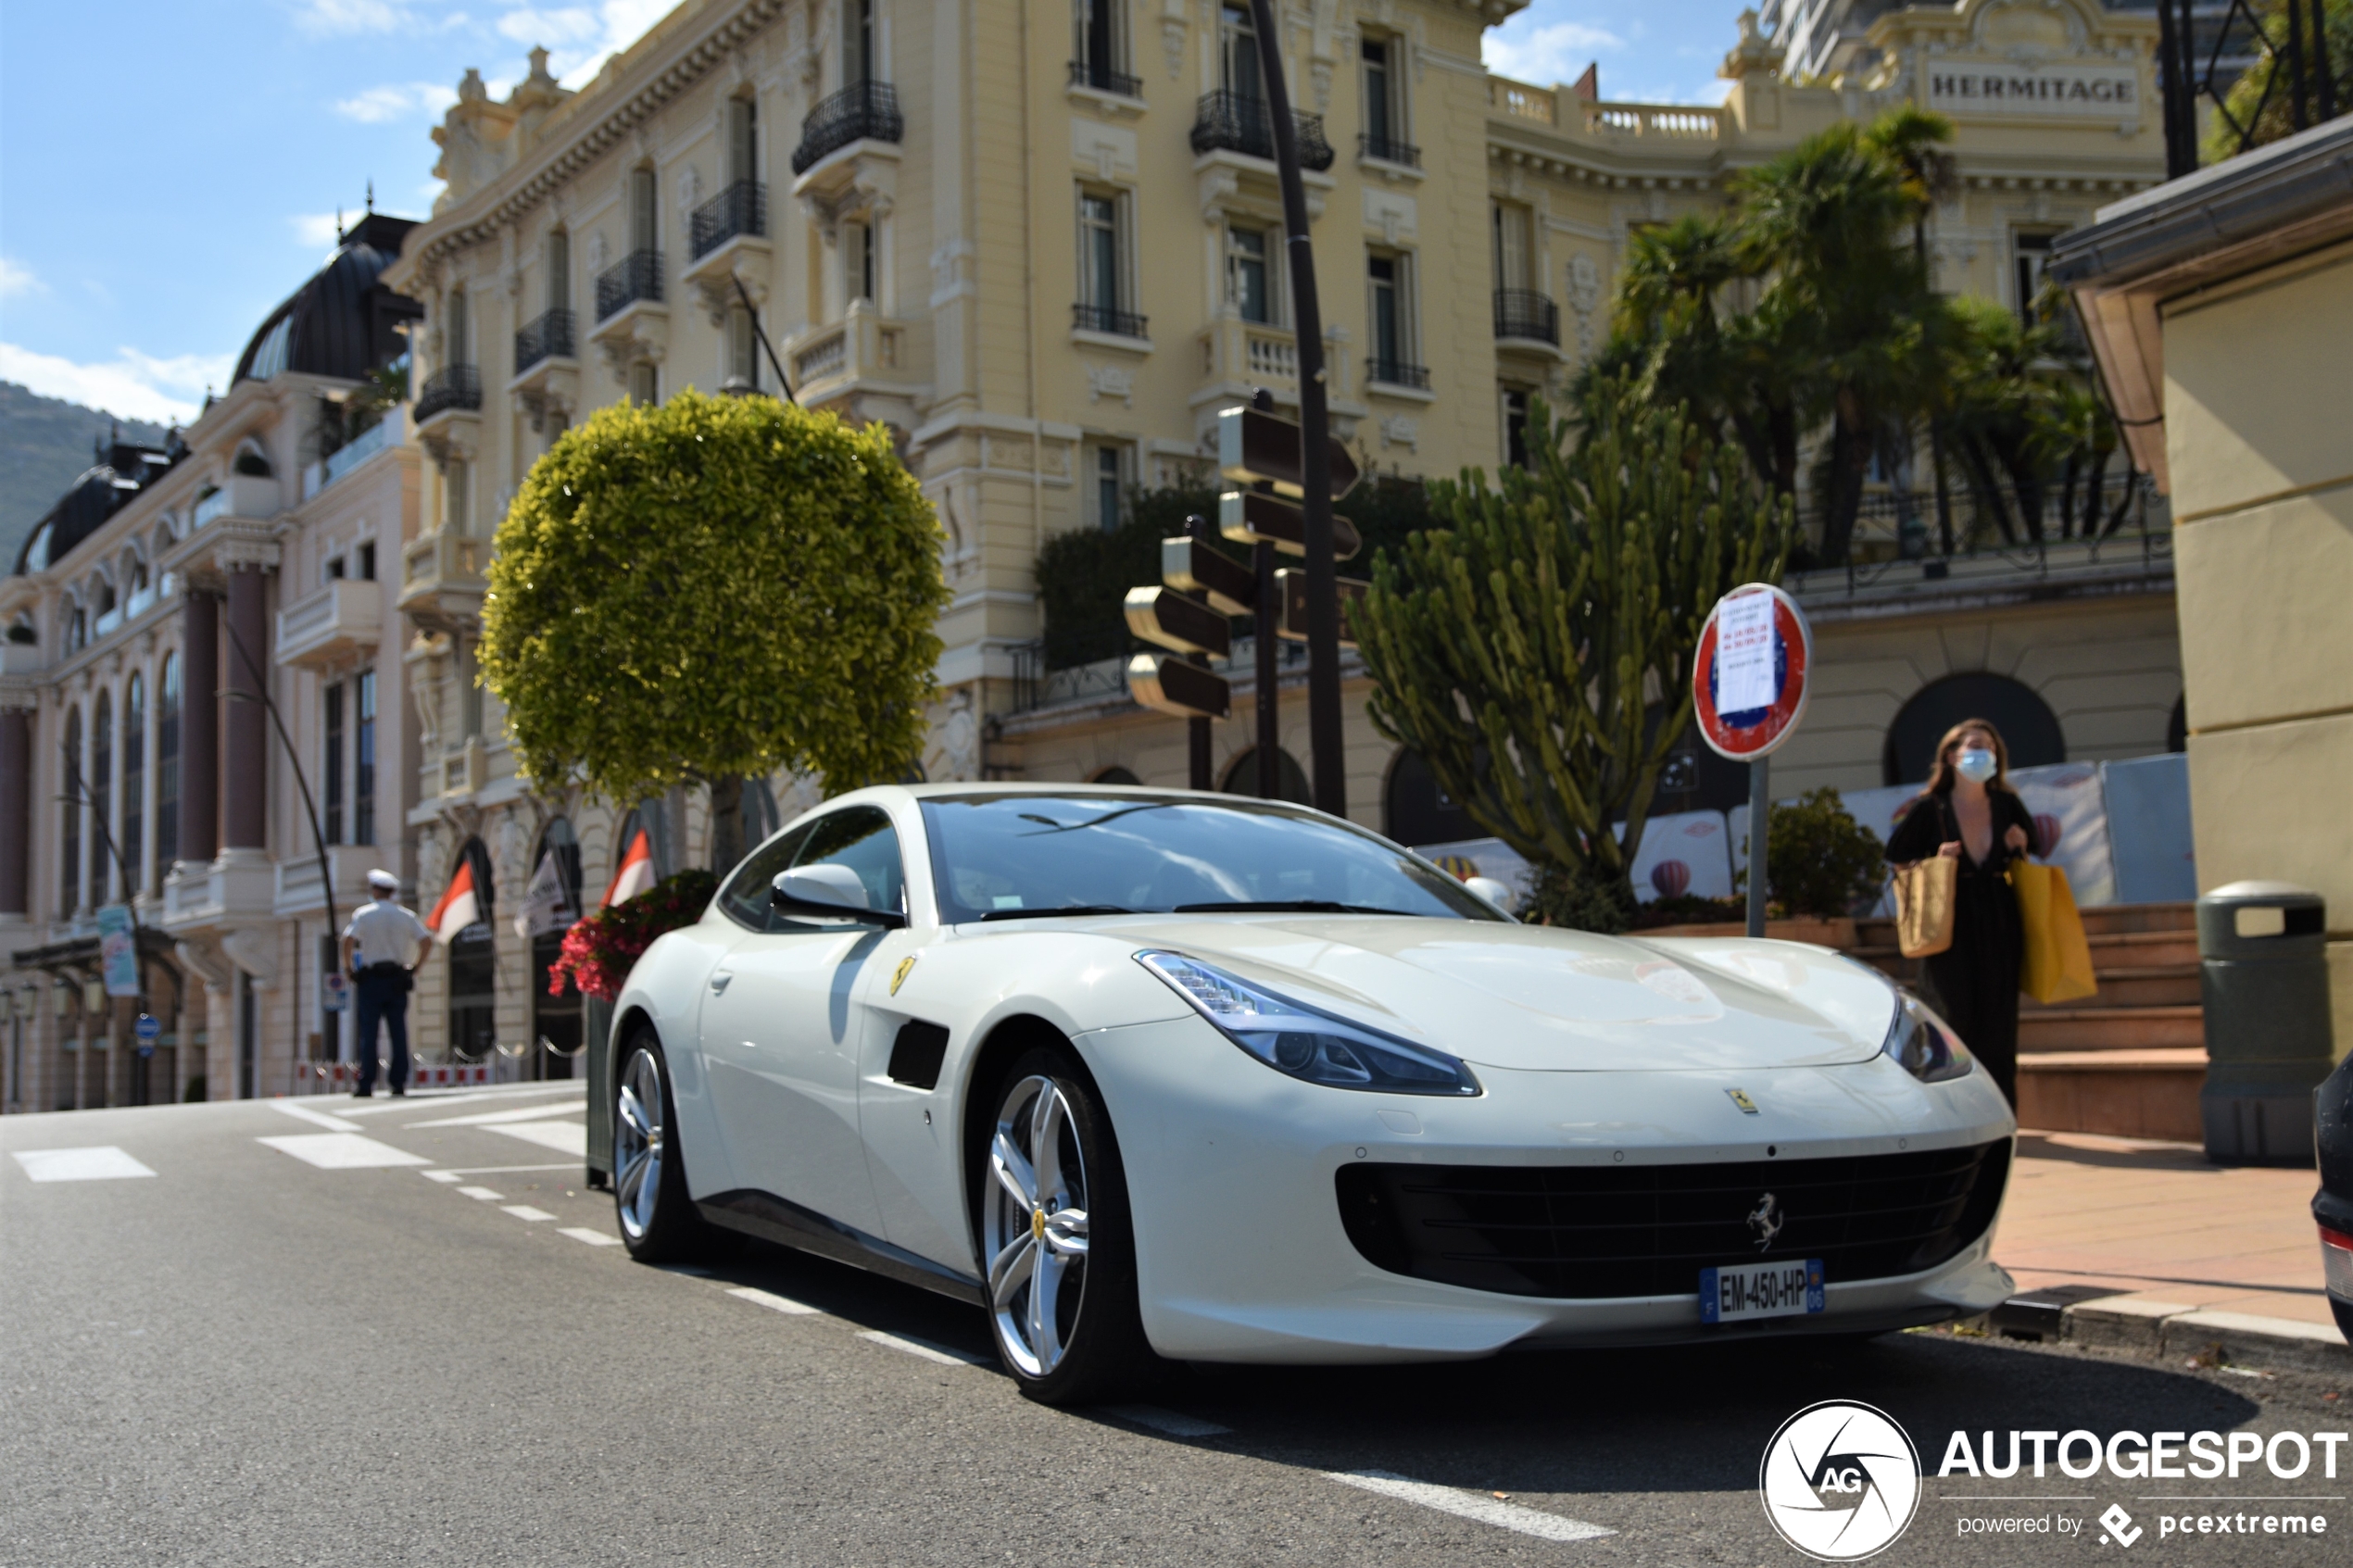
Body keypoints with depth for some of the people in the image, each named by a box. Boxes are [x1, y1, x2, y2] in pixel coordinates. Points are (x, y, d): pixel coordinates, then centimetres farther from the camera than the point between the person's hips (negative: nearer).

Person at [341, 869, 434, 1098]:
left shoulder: (364, 914, -1)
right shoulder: (406, 916, 8)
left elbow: (348, 940, -15)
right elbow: (427, 941, -1)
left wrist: (349, 968, -3)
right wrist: (415, 968, 5)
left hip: (371, 978, -3)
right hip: (398, 980, 3)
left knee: (368, 1033, -2)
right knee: (399, 1033, 4)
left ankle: (366, 1085, -5)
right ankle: (399, 1083, 1)